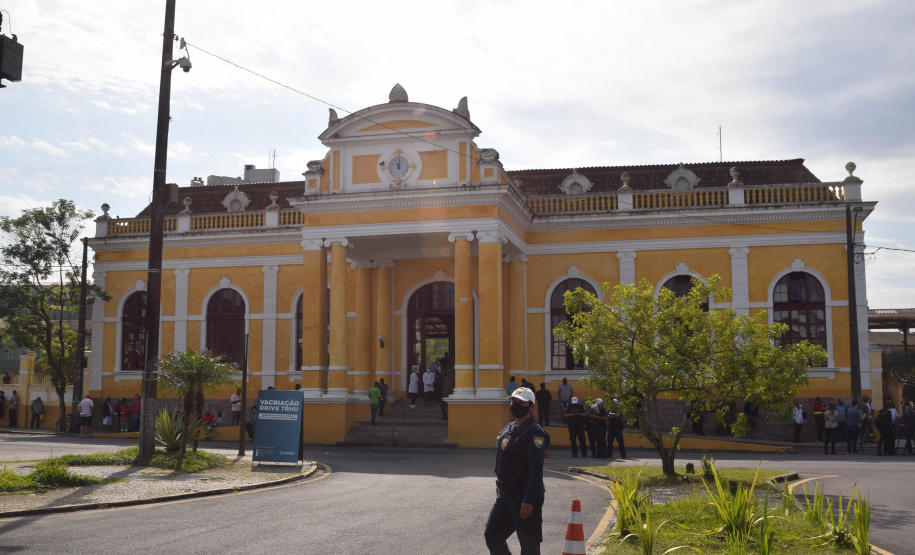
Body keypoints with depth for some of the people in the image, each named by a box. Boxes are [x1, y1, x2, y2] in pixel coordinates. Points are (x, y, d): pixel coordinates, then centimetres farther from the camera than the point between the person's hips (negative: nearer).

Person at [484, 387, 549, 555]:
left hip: (524, 497, -9)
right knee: (492, 535, 12)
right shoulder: (508, 429, 12)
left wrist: (529, 501, -25)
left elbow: (536, 470, -21)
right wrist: (499, 486, 22)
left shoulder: (534, 432, -15)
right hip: (505, 495, 9)